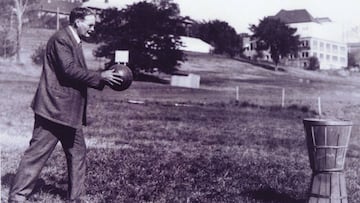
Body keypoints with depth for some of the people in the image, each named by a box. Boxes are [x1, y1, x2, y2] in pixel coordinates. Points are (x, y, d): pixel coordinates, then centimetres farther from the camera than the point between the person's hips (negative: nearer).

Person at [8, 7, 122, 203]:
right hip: (54, 108, -10)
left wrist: (102, 78, 5)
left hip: (69, 111, 10)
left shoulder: (74, 41, 18)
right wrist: (100, 76, -17)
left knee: (77, 153, 13)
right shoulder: (61, 38, -13)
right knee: (37, 153, -4)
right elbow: (69, 70, -23)